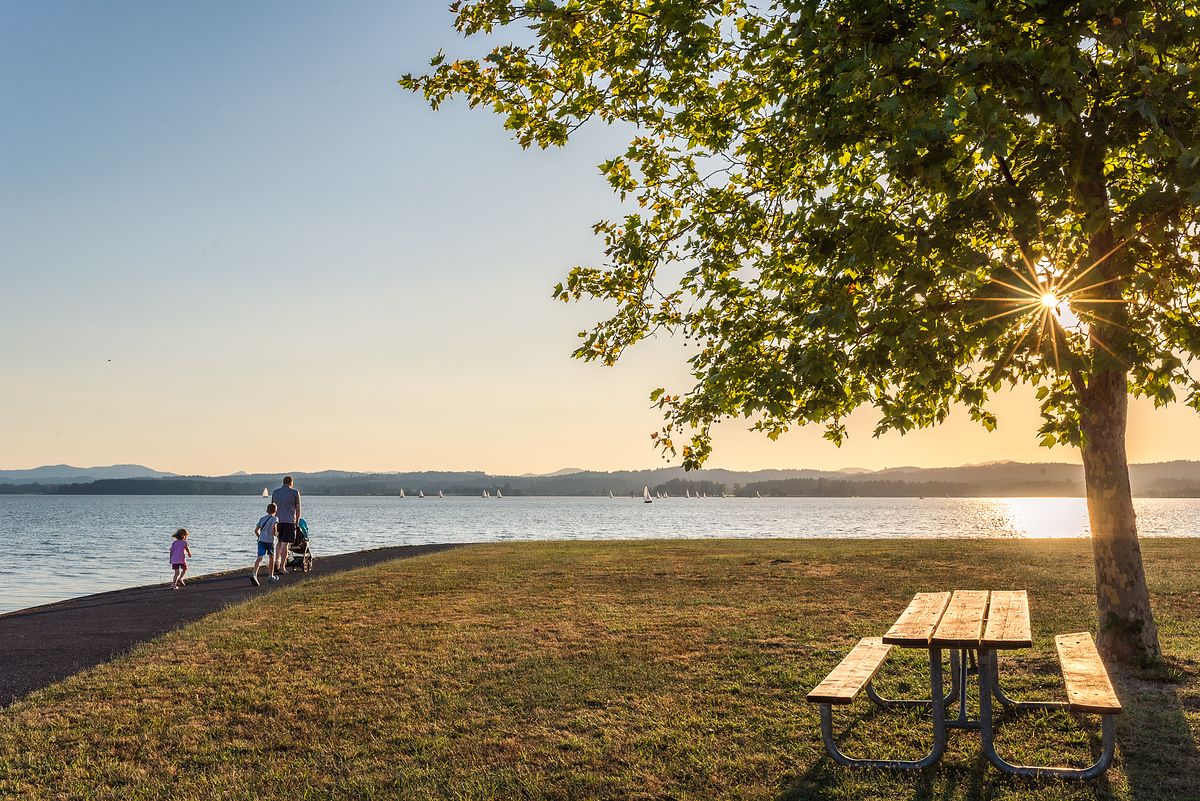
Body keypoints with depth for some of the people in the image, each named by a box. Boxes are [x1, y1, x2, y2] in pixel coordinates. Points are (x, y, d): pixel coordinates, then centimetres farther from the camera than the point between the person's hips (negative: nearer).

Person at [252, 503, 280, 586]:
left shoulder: (262, 518, 18)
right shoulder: (275, 518, 3)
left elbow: (256, 530, 18)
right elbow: (274, 529, -15)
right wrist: (275, 534, 5)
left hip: (261, 540, 3)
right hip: (270, 541, -3)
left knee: (259, 558, -9)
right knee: (272, 557, 17)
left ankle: (254, 574, -33)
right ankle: (271, 576, 26)